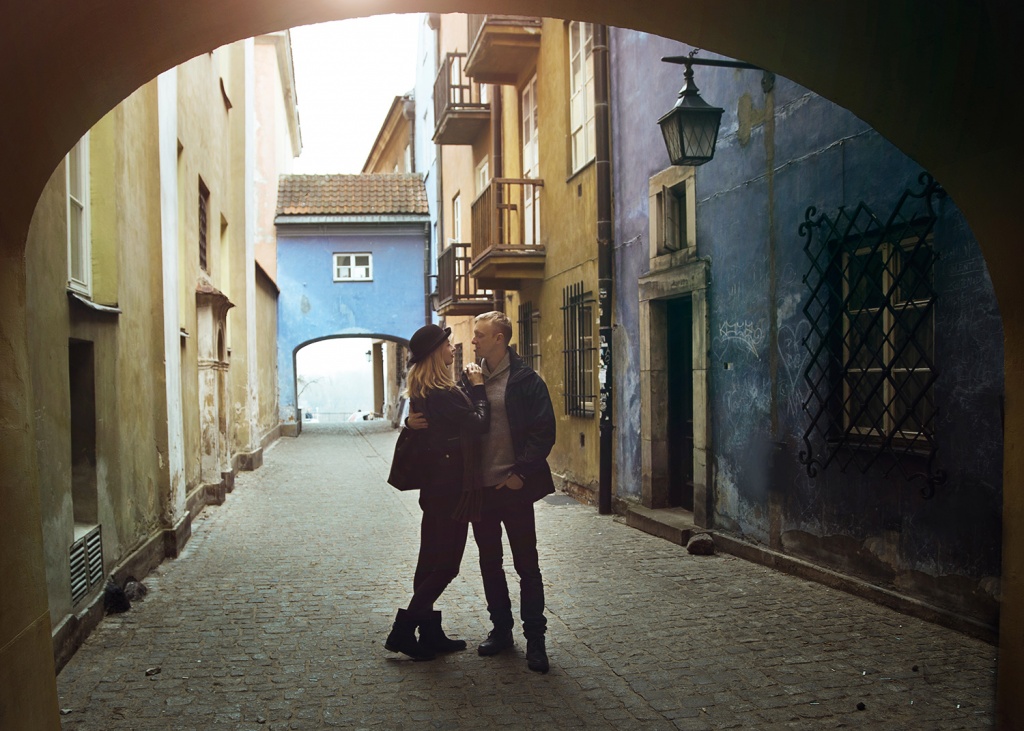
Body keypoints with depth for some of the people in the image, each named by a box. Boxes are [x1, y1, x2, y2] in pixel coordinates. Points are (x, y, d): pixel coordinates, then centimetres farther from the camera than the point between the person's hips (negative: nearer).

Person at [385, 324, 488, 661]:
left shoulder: (422, 391, 10)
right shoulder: (442, 393, -21)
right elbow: (477, 424, -21)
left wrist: (470, 388, 4)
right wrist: (478, 388, -10)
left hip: (435, 482, 10)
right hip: (450, 483, -10)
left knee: (433, 557, 14)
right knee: (446, 560, -1)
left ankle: (431, 633, 23)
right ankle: (404, 630, 2)